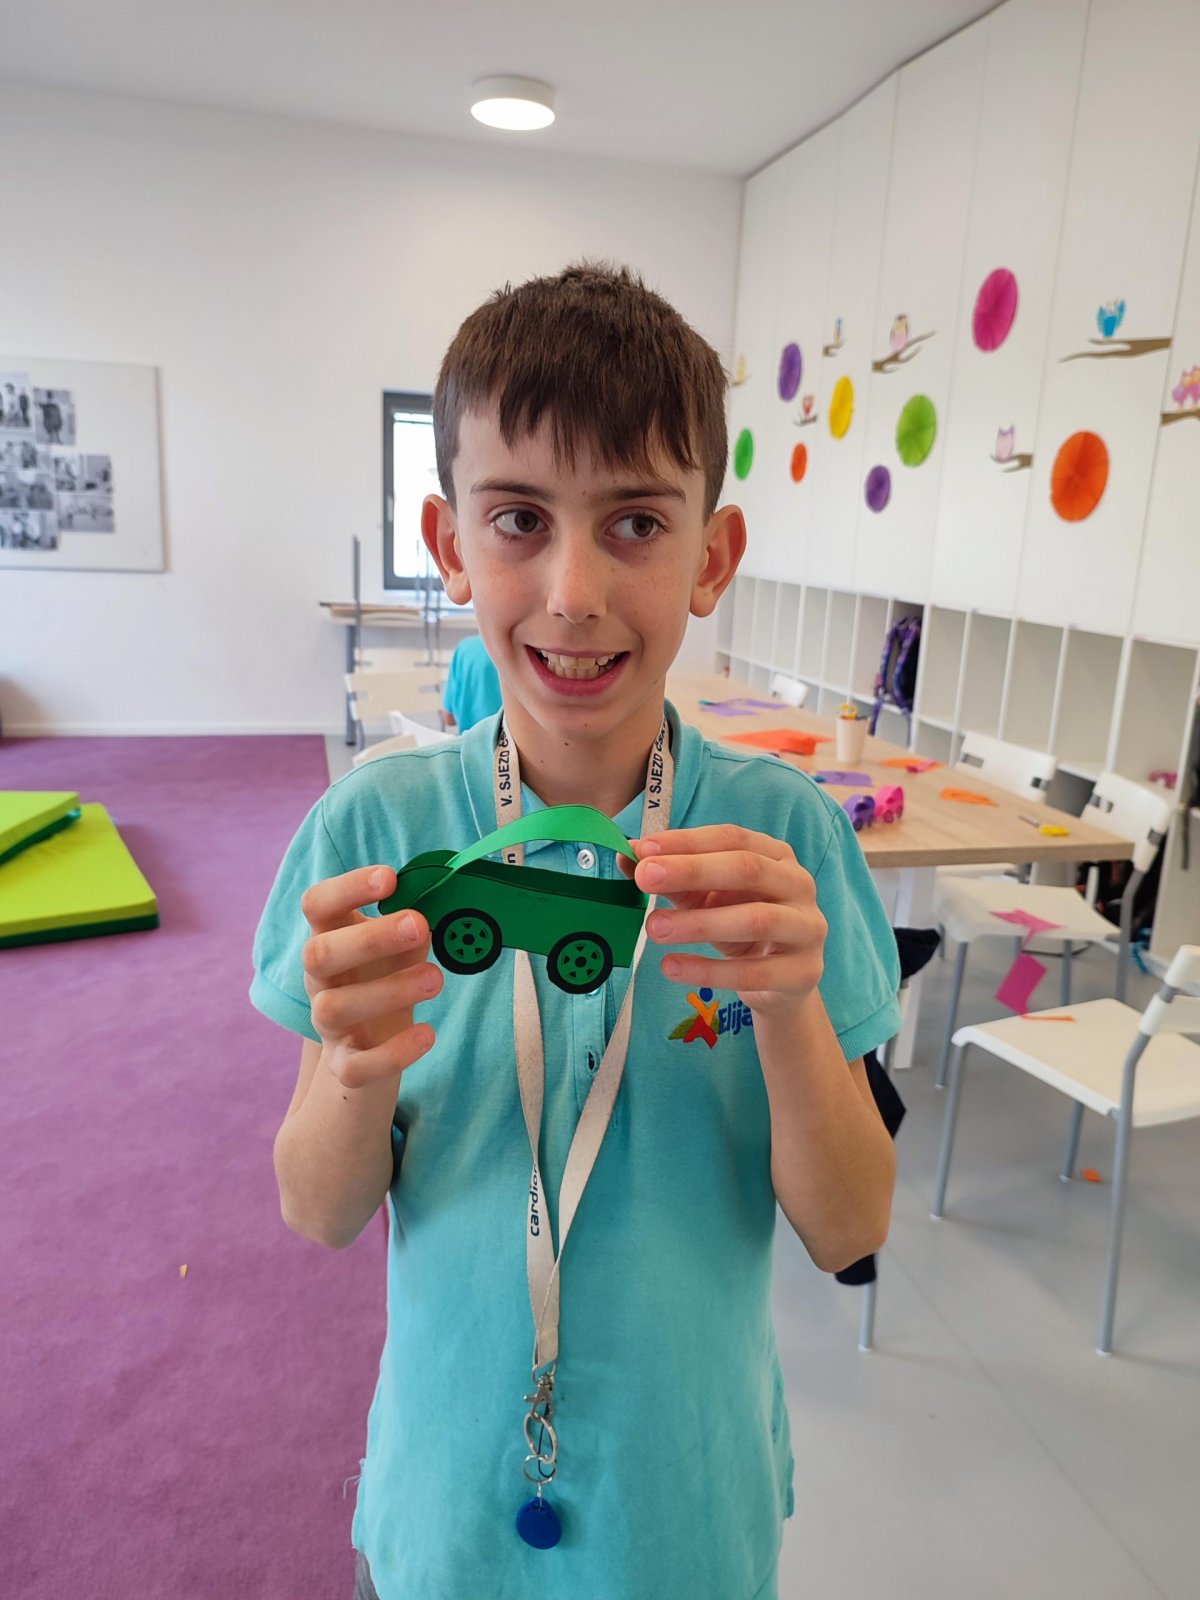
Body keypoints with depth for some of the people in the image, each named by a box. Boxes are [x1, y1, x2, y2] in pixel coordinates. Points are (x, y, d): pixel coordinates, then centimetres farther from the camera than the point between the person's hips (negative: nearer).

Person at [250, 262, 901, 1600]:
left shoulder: (782, 830, -17)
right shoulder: (374, 827, -15)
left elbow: (847, 1234, -12)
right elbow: (320, 1215, -9)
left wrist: (791, 1014, -30)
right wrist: (361, 1064, -29)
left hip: (690, 1489, 0)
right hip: (449, 1484, 1)